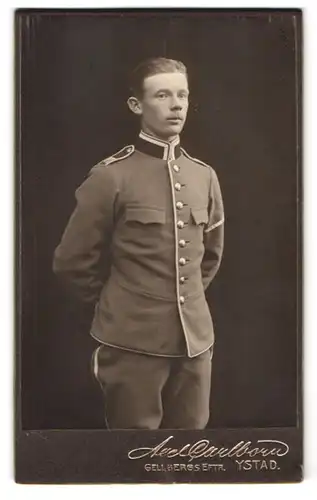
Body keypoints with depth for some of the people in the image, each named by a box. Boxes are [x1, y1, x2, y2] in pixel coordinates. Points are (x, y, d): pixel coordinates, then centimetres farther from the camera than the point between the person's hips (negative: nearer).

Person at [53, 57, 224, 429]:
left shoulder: (204, 176, 7)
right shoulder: (110, 176, -9)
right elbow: (72, 261, -2)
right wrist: (116, 303, 7)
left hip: (195, 338, 5)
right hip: (133, 342, -5)